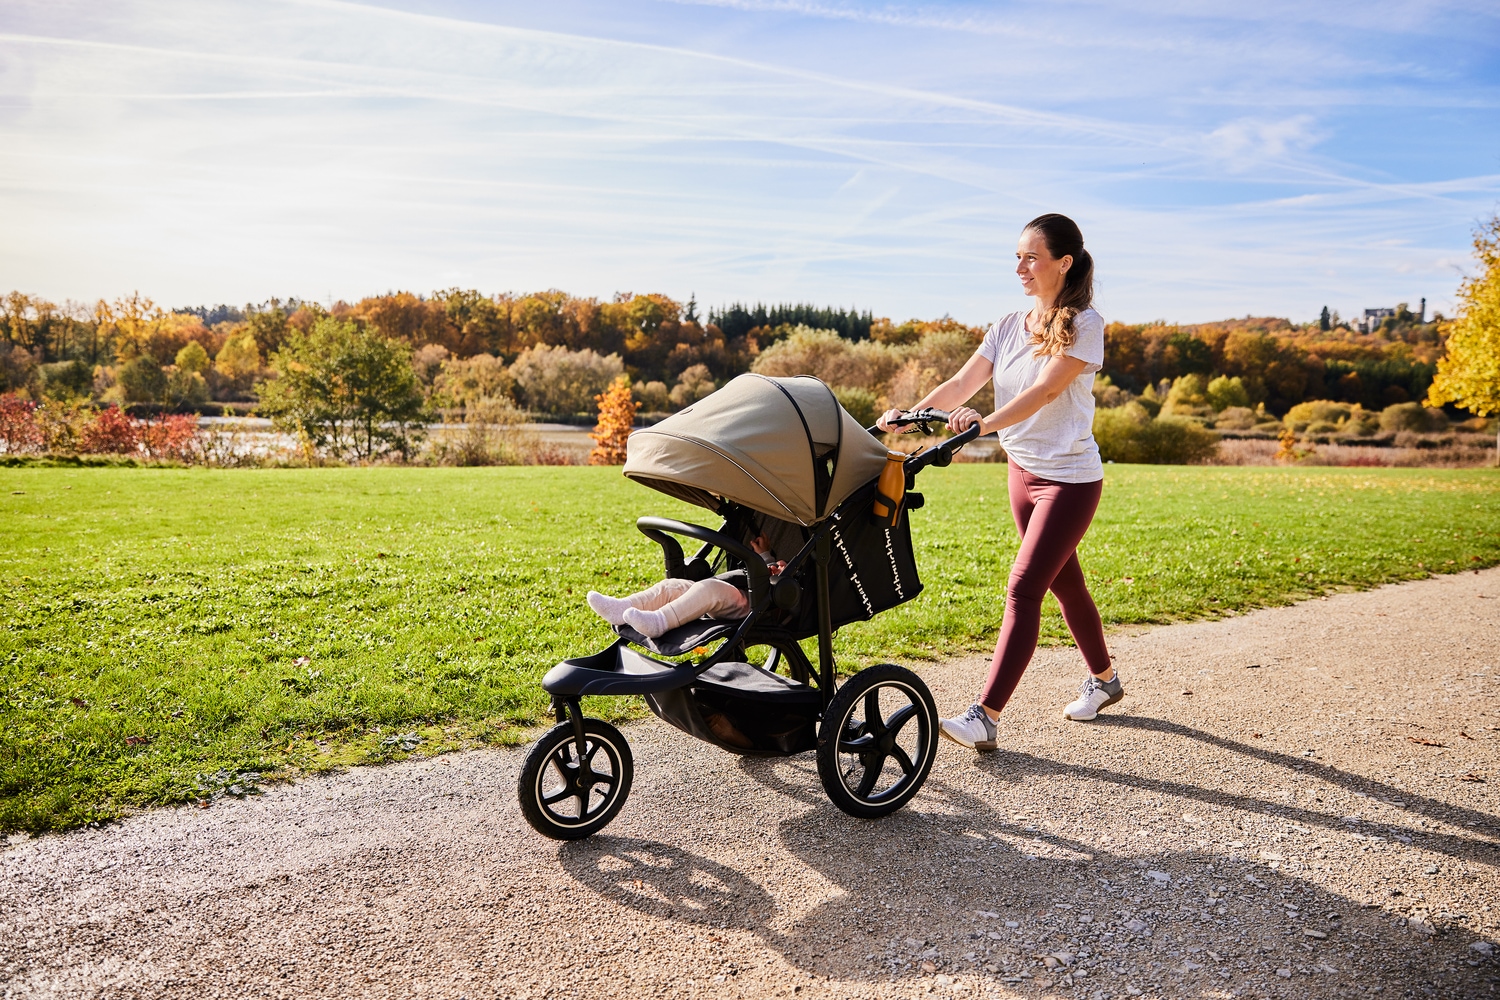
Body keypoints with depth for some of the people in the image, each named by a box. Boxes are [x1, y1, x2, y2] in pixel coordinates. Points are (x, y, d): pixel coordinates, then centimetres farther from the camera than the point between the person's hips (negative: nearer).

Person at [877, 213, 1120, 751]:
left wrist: (988, 422, -41)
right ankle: (1103, 679, 38)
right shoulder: (1009, 326, 7)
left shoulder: (1084, 324, -12)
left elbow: (1046, 390, -26)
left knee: (1023, 587, -13)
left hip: (1071, 477, -7)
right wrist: (909, 416, -17)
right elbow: (961, 384, -2)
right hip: (1023, 470, 7)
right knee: (1064, 583, 18)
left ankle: (984, 717, -13)